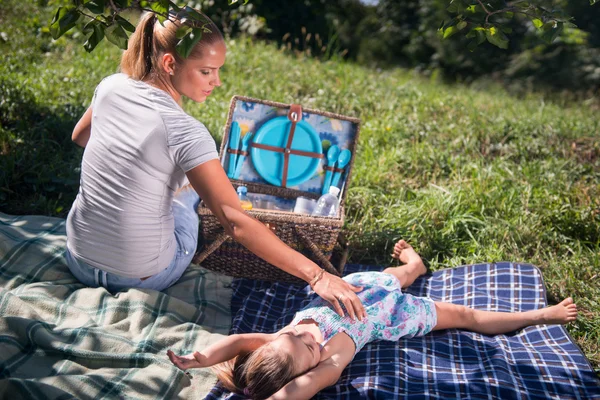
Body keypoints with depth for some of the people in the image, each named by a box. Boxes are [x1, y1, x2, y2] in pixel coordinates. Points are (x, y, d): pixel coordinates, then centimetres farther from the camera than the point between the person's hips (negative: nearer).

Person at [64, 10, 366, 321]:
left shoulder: (111, 86, -7)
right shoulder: (185, 132, -26)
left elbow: (80, 137, 14)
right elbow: (236, 223, -29)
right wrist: (316, 276, -29)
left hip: (79, 261, 5)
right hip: (141, 279, -5)